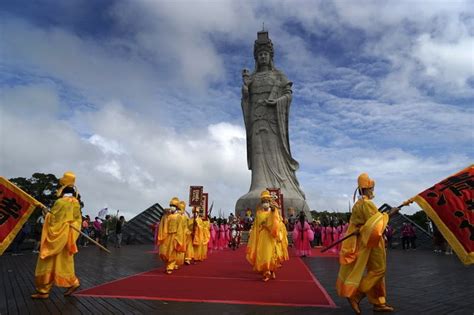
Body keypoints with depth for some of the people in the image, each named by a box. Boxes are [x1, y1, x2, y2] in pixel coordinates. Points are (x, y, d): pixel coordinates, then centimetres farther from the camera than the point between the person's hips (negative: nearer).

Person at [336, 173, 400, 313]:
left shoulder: (357, 204, 12)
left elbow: (354, 224, 14)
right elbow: (376, 223, -21)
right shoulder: (367, 203, -17)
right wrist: (389, 214, -11)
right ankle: (355, 294, -5)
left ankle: (378, 303, 19)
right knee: (378, 270, -3)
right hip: (372, 242, -10)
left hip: (364, 242, 10)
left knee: (374, 271, 14)